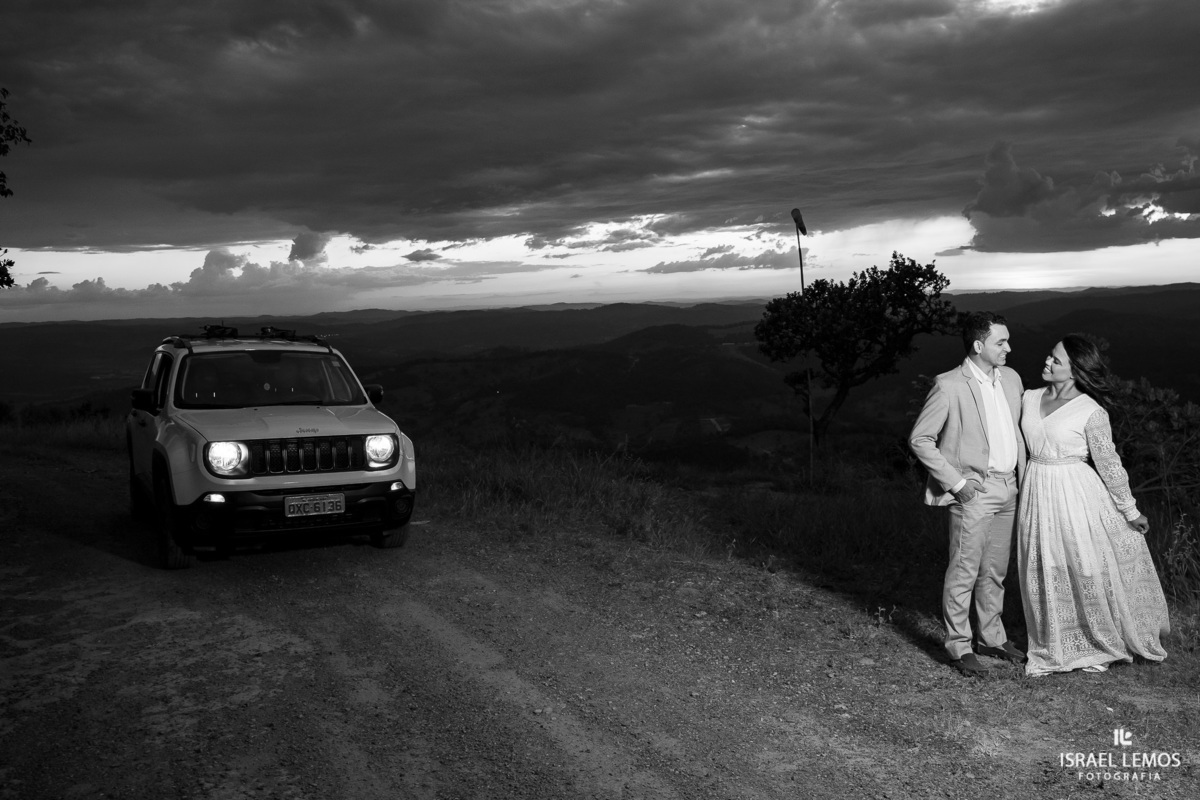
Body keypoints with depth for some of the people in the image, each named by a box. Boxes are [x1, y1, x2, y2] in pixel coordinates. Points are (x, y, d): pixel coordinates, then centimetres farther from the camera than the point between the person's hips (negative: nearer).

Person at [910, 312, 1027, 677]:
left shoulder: (1010, 378, 8)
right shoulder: (949, 386, -14)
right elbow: (919, 439, -12)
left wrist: (1023, 475, 11)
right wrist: (954, 481, -14)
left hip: (1008, 489, 7)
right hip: (973, 492, -7)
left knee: (995, 571, 17)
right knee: (964, 572, -1)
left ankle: (992, 638, 30)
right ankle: (960, 647, 10)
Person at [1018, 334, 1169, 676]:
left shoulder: (1091, 412, -12)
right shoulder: (1029, 398, 3)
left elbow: (1108, 464, -7)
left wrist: (1130, 511, -1)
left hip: (1076, 495, -5)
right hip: (1038, 494, 5)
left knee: (1087, 571, 6)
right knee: (1044, 574, 10)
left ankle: (1099, 646, 26)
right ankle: (1053, 649, 26)